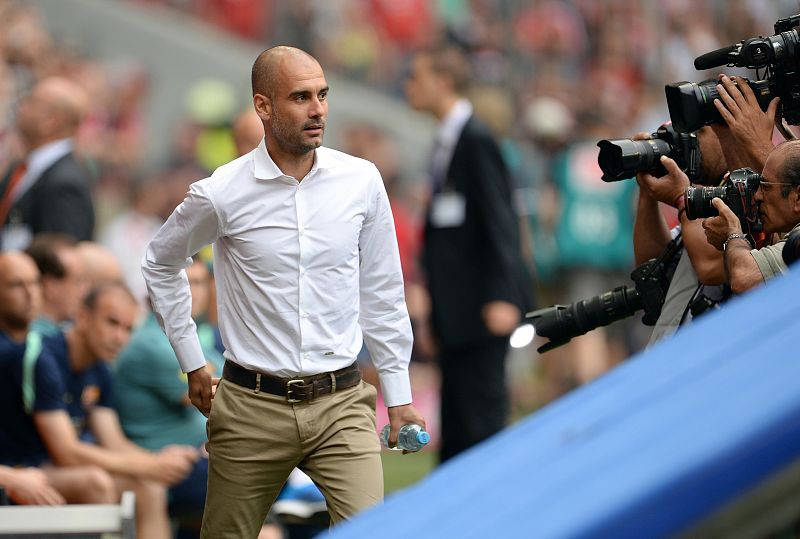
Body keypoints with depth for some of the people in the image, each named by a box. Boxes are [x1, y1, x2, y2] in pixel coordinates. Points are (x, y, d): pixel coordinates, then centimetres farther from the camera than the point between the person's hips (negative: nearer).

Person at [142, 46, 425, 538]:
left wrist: (399, 395, 10)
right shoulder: (221, 194, -6)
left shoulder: (361, 181, 0)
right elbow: (161, 264, 12)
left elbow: (382, 293, 9)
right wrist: (192, 362, 10)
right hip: (252, 406, -1)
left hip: (341, 404, 1)